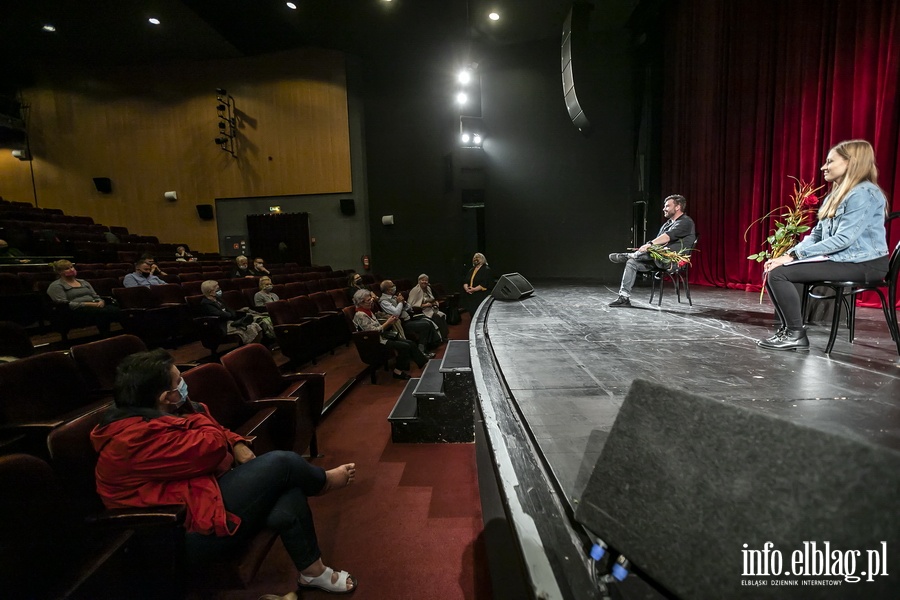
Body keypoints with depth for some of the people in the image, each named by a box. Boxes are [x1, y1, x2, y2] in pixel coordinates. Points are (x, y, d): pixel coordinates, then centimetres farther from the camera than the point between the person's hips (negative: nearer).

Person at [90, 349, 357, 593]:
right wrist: (193, 412, -6)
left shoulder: (150, 414, 7)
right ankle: (323, 482, 16)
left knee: (286, 508, -10)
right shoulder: (135, 438, -24)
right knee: (281, 463, -15)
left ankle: (313, 571, 10)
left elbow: (216, 430, 15)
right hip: (190, 533, -9)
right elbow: (211, 447, -24)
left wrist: (238, 447, -4)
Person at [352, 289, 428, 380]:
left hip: (382, 336, 9)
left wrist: (390, 321, -1)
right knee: (405, 346, -20)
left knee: (411, 343, -6)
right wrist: (387, 323, -15)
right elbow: (373, 331, -21)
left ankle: (425, 364, -3)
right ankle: (398, 371, -7)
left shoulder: (368, 311, 12)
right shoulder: (360, 315, -17)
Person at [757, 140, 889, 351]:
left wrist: (794, 255, -24)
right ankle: (788, 329, 3)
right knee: (772, 270, -1)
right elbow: (816, 234, 11)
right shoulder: (836, 194, 16)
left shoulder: (864, 193, -13)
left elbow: (843, 239, -22)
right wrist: (788, 254, -5)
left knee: (779, 273, -22)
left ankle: (796, 334, -11)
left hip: (862, 264, -9)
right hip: (841, 259, 9)